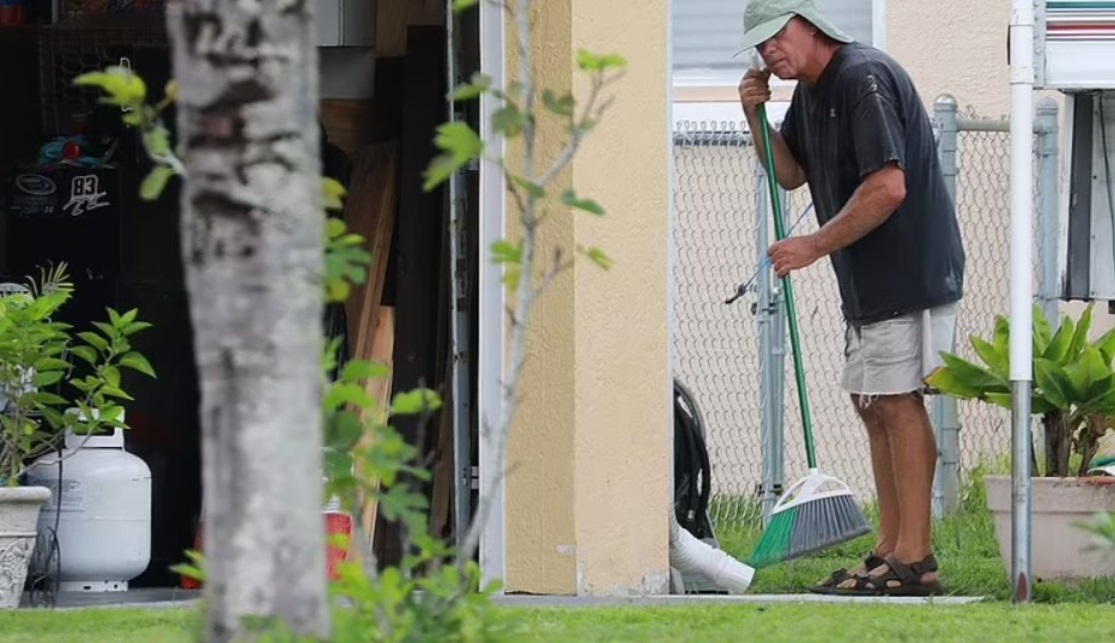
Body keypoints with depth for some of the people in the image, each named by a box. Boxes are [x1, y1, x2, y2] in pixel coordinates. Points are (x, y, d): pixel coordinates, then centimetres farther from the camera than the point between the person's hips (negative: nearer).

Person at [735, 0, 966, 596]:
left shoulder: (864, 78, -19)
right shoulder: (810, 90, 13)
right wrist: (757, 117, 4)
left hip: (909, 273, -10)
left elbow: (888, 188, -26)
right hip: (866, 280, 10)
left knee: (897, 404, -9)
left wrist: (815, 246, -20)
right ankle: (890, 550, 18)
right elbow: (790, 174, 21)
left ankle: (914, 560, -7)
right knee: (873, 404, 12)